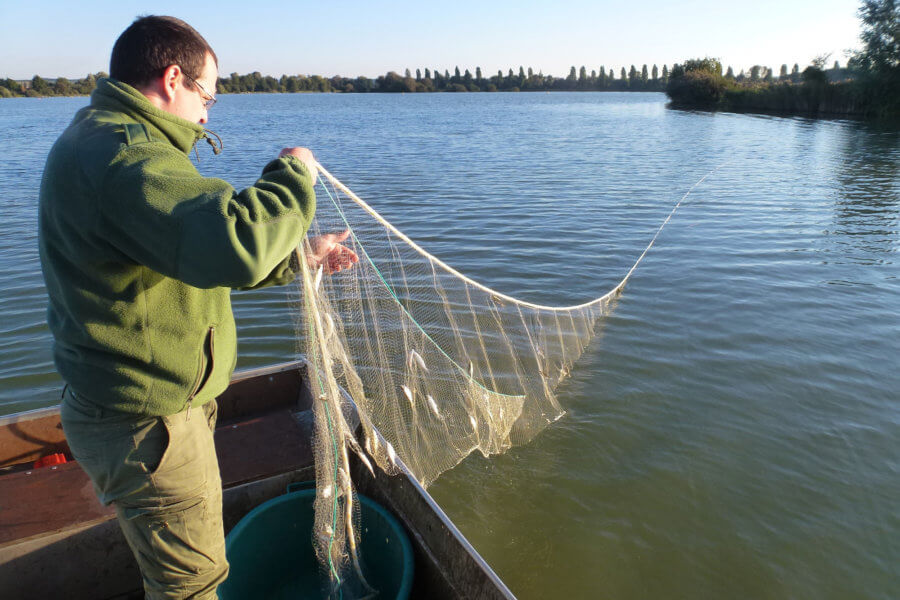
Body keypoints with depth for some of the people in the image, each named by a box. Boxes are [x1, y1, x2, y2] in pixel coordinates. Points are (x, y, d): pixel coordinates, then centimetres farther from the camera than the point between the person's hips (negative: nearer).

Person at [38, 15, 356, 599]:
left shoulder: (103, 141, 14)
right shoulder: (124, 156, -25)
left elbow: (200, 253, 16)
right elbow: (234, 244, -42)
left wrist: (301, 255, 11)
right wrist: (293, 174, -22)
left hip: (148, 400, 11)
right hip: (147, 423, -11)